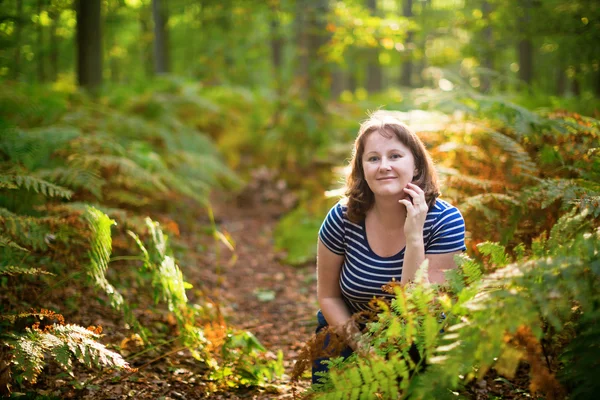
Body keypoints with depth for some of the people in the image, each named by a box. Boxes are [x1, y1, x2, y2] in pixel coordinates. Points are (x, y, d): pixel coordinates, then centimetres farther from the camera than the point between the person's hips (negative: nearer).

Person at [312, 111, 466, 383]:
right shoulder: (343, 219, -15)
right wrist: (358, 343, -17)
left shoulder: (445, 222, -20)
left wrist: (414, 238, -33)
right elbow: (328, 296, -3)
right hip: (348, 337, 1)